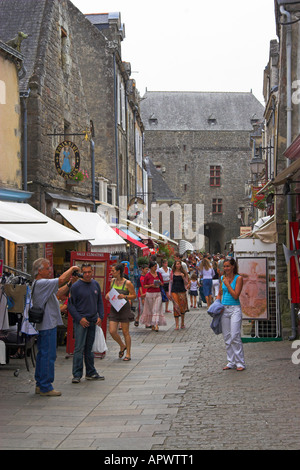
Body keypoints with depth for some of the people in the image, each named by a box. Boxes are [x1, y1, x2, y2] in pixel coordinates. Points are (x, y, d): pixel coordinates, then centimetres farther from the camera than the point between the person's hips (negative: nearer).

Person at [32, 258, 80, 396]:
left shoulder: (40, 284, 17)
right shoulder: (41, 283, -17)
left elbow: (57, 292, 24)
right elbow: (61, 279, -25)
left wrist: (69, 284, 14)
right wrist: (72, 269, -10)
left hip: (43, 325, 11)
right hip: (47, 325, -11)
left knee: (43, 354, 15)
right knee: (48, 355, -7)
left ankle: (40, 385, 21)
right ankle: (45, 387, -3)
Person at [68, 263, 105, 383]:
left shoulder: (96, 285, 9)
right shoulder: (76, 286, -7)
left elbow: (100, 302, 16)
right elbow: (70, 305, -7)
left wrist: (100, 316, 3)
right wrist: (80, 319, -13)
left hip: (93, 321, 5)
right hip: (80, 322, -5)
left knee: (89, 348, 12)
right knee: (79, 348, -8)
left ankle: (91, 373, 19)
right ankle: (77, 375, -5)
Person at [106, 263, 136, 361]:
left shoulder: (127, 283, -10)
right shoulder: (113, 281, 7)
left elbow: (134, 295, -4)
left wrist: (124, 296, -20)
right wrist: (108, 294, 2)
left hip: (124, 308, -5)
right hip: (114, 309, 5)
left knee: (125, 332, 1)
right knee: (112, 331, -2)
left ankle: (128, 354, 13)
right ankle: (122, 346, 25)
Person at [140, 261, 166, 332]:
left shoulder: (159, 274, 6)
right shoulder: (147, 275, -4)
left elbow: (162, 283, 15)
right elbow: (144, 286, -1)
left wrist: (160, 283, -8)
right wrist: (151, 285, -16)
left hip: (158, 294, 2)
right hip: (150, 294, -2)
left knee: (157, 309, -9)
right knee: (151, 309, 6)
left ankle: (156, 325, -17)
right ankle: (152, 325, 19)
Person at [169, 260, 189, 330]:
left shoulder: (184, 273, 3)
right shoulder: (172, 273, 5)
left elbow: (186, 283, 3)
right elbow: (171, 283, 10)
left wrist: (183, 277, -14)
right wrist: (169, 292, 5)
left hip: (182, 291, 0)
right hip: (174, 291, 0)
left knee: (182, 307, 4)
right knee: (176, 307, -6)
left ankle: (182, 323, 21)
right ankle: (177, 325, -5)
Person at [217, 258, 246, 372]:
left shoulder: (238, 278, -6)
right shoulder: (223, 278, 10)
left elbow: (236, 295, -14)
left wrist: (227, 284, -11)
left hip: (235, 309, -6)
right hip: (224, 309, 6)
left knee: (235, 336, -11)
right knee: (227, 337, 6)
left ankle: (240, 363, -4)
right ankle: (231, 362, 14)